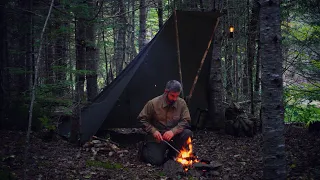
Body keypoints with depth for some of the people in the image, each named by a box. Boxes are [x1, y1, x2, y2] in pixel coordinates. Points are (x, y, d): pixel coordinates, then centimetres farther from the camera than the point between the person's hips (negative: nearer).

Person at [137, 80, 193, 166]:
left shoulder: (181, 103, -7)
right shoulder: (153, 103, -14)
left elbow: (186, 121, -7)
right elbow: (142, 119, -5)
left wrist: (173, 131, -23)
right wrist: (153, 131, -18)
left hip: (173, 135, 3)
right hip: (157, 137, -3)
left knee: (187, 133, -25)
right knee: (156, 160, -21)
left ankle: (172, 154, -1)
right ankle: (145, 149, 15)